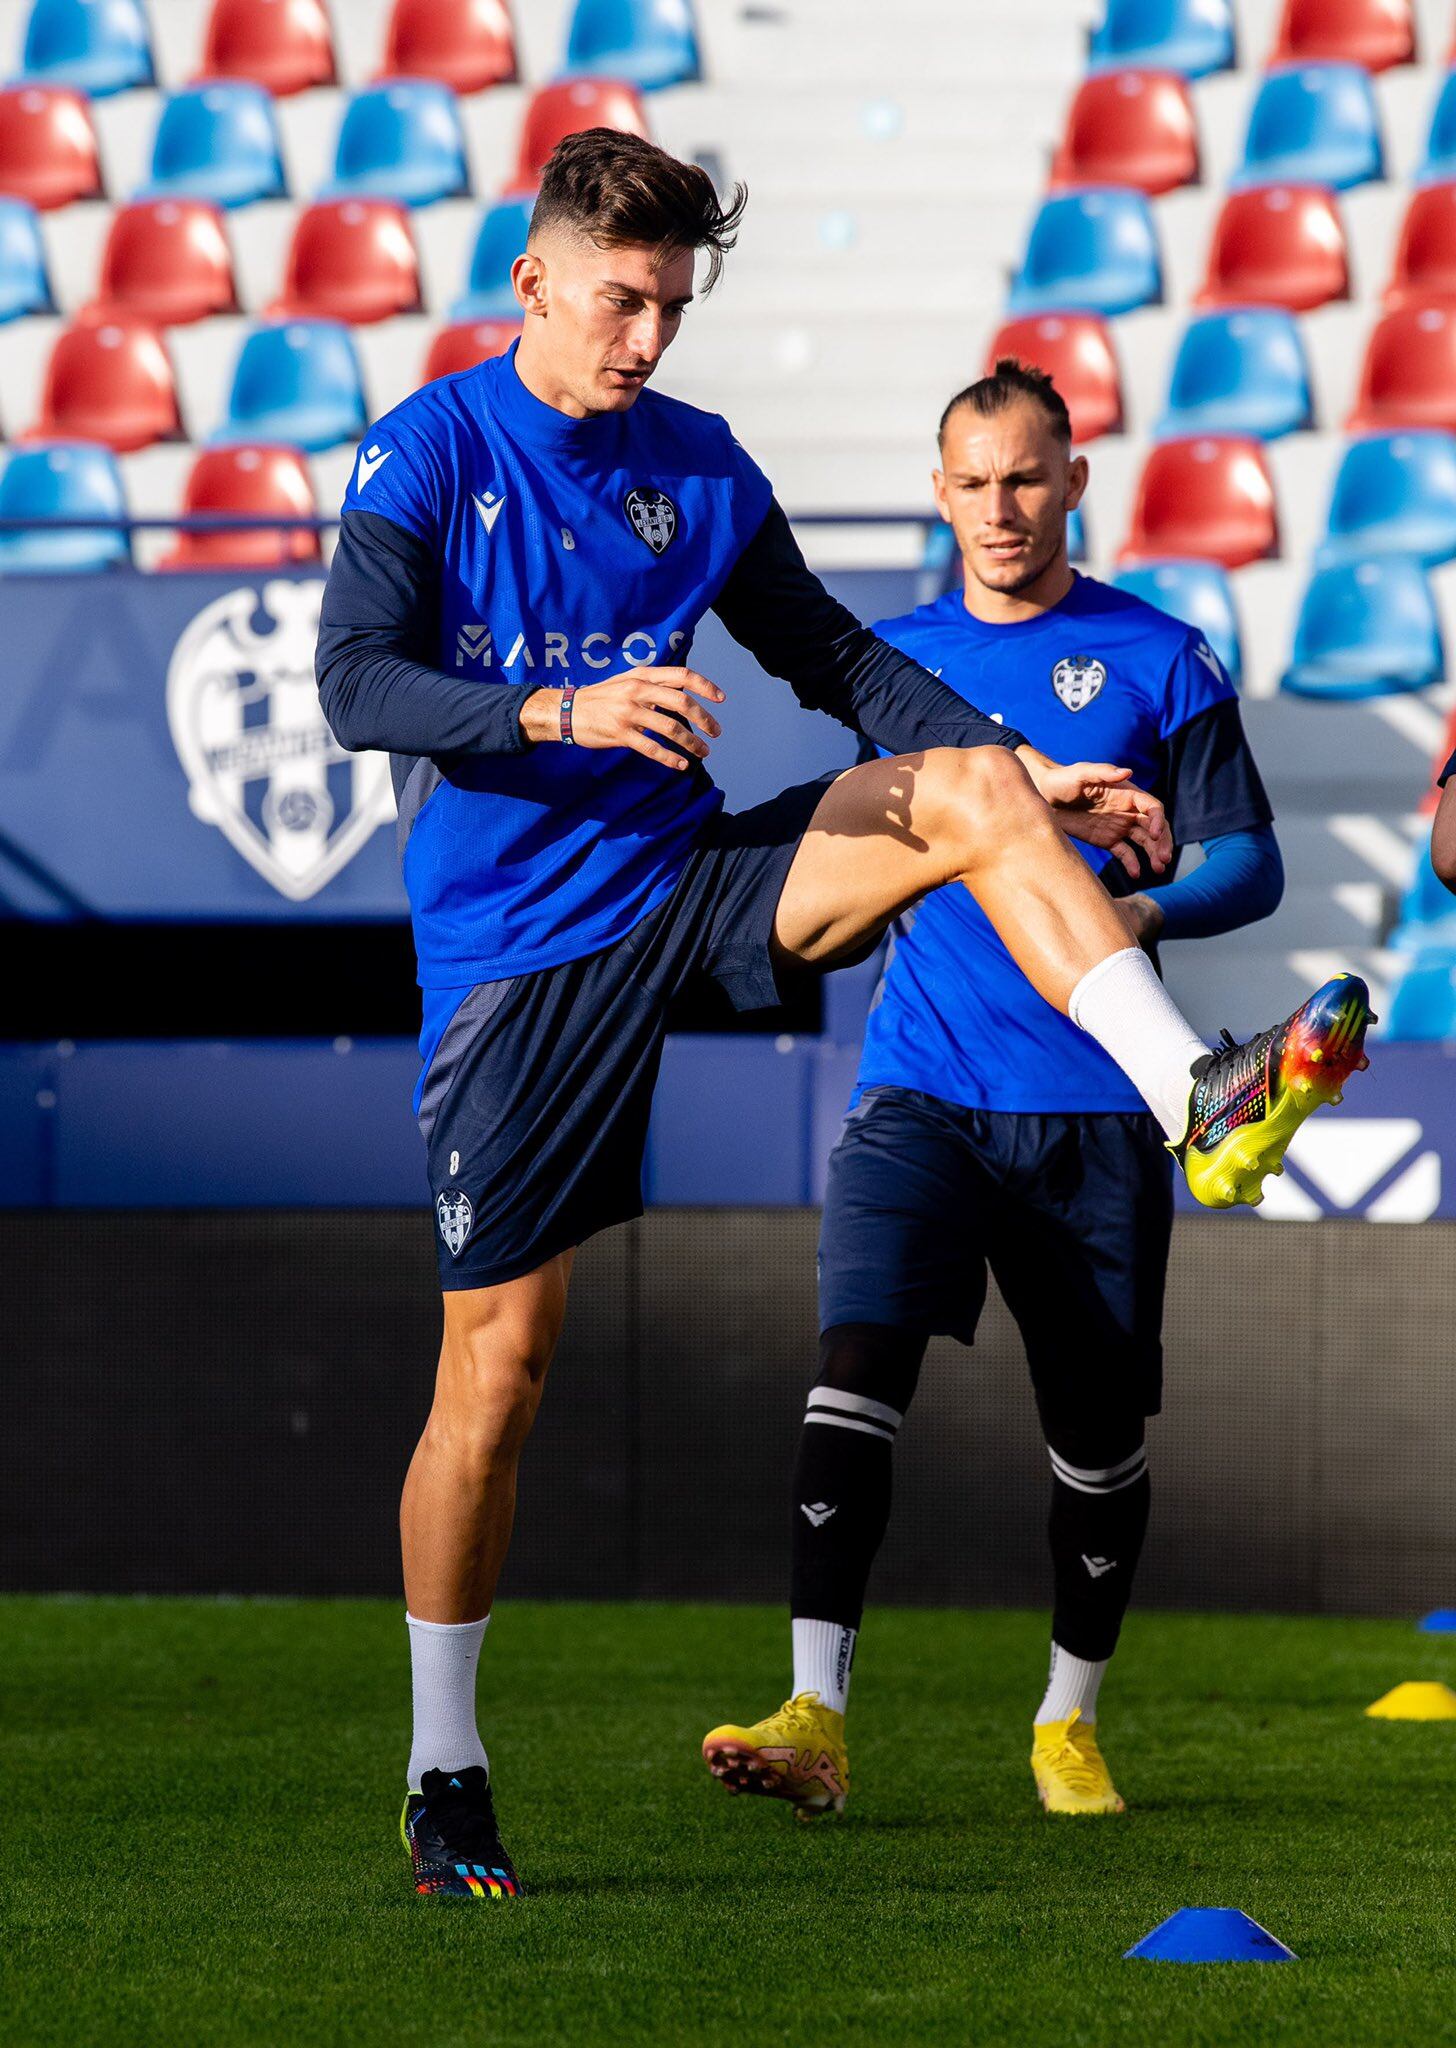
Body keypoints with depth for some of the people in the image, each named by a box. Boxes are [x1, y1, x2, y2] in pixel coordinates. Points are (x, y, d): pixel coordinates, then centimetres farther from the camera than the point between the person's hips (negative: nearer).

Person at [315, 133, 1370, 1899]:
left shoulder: (697, 467, 9)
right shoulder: (426, 453, -5)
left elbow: (833, 660, 19)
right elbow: (354, 683, -16)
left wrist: (1024, 776, 8)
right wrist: (562, 712, -32)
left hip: (687, 878, 4)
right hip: (515, 947, -4)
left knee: (967, 786, -21)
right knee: (498, 1363, -4)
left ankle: (1200, 1105, -30)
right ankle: (444, 1773, 9)